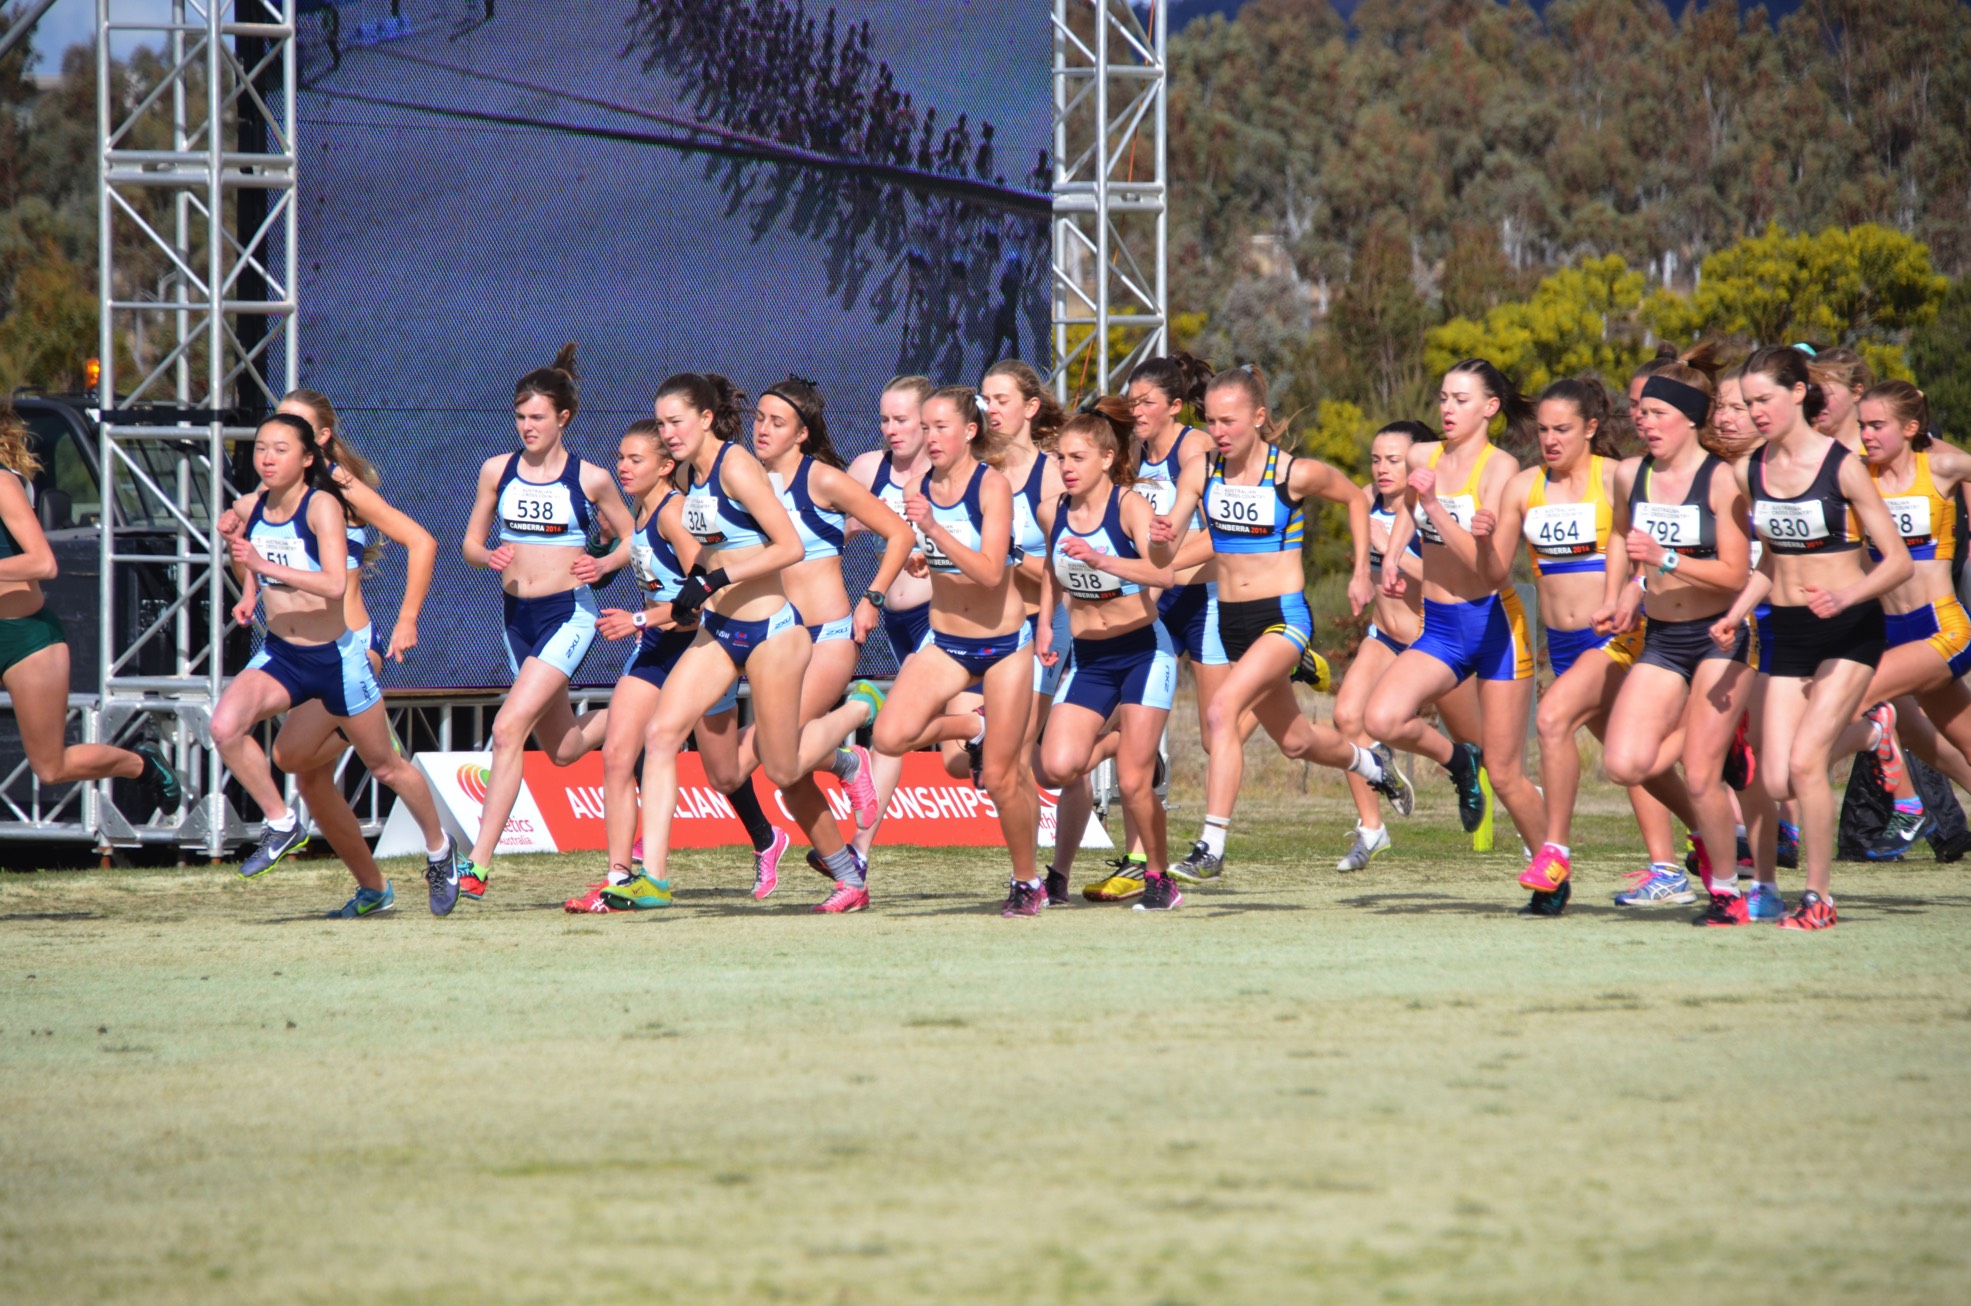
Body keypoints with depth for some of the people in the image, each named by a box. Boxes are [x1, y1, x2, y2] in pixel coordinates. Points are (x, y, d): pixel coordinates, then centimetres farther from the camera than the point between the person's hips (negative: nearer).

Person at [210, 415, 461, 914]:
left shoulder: (322, 505, -20)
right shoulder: (249, 508, -3)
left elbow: (335, 584, -33)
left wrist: (265, 565, -37)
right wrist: (248, 596, 4)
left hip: (335, 656, -5)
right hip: (279, 653, 5)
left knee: (385, 766, 12)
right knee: (225, 726, -23)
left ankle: (439, 850, 36)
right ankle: (282, 825, -4)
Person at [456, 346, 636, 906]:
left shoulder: (590, 479, -5)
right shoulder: (497, 471, 4)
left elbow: (631, 539, 7)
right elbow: (471, 542, 10)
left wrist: (602, 564, -14)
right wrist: (490, 558, -13)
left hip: (568, 613, -5)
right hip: (517, 615, 6)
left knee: (509, 727, -20)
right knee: (562, 748, 15)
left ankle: (478, 865, -20)